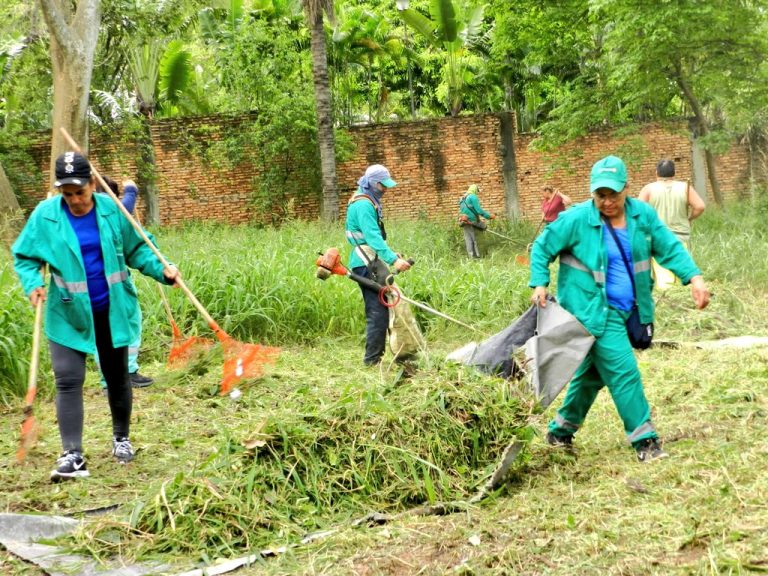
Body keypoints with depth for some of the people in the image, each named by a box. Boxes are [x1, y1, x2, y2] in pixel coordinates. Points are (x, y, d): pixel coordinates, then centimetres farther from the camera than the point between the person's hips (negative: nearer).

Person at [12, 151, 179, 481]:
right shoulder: (45, 215, -9)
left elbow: (136, 250, 4)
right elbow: (24, 257, -2)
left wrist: (161, 270, -11)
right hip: (67, 315, -1)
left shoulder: (111, 210, -7)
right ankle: (72, 456, -10)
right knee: (68, 381, -10)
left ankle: (121, 438, 35)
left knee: (117, 377, 14)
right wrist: (32, 283, -21)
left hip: (113, 311, 1)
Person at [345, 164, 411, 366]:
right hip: (366, 264, -11)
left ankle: (376, 354, 20)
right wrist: (393, 259, -31)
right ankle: (373, 358, -7)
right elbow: (372, 237, -25)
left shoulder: (369, 202, 17)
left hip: (372, 261, 11)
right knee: (377, 311, -10)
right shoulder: (363, 205, -16)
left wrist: (392, 255, 22)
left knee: (379, 309, 14)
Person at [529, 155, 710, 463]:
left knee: (592, 374, 16)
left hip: (625, 310, 6)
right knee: (624, 373, -10)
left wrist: (694, 277, -10)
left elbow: (670, 248, 3)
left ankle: (560, 431, 32)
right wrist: (539, 284, -13)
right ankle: (644, 438, 1)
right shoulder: (576, 219, -13)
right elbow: (542, 248, -2)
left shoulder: (643, 215, 0)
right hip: (593, 310, -6)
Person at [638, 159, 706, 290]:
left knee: (664, 279, -5)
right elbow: (700, 206, -6)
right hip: (681, 239, 1)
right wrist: (689, 219, 10)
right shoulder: (685, 187, 3)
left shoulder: (649, 189, 0)